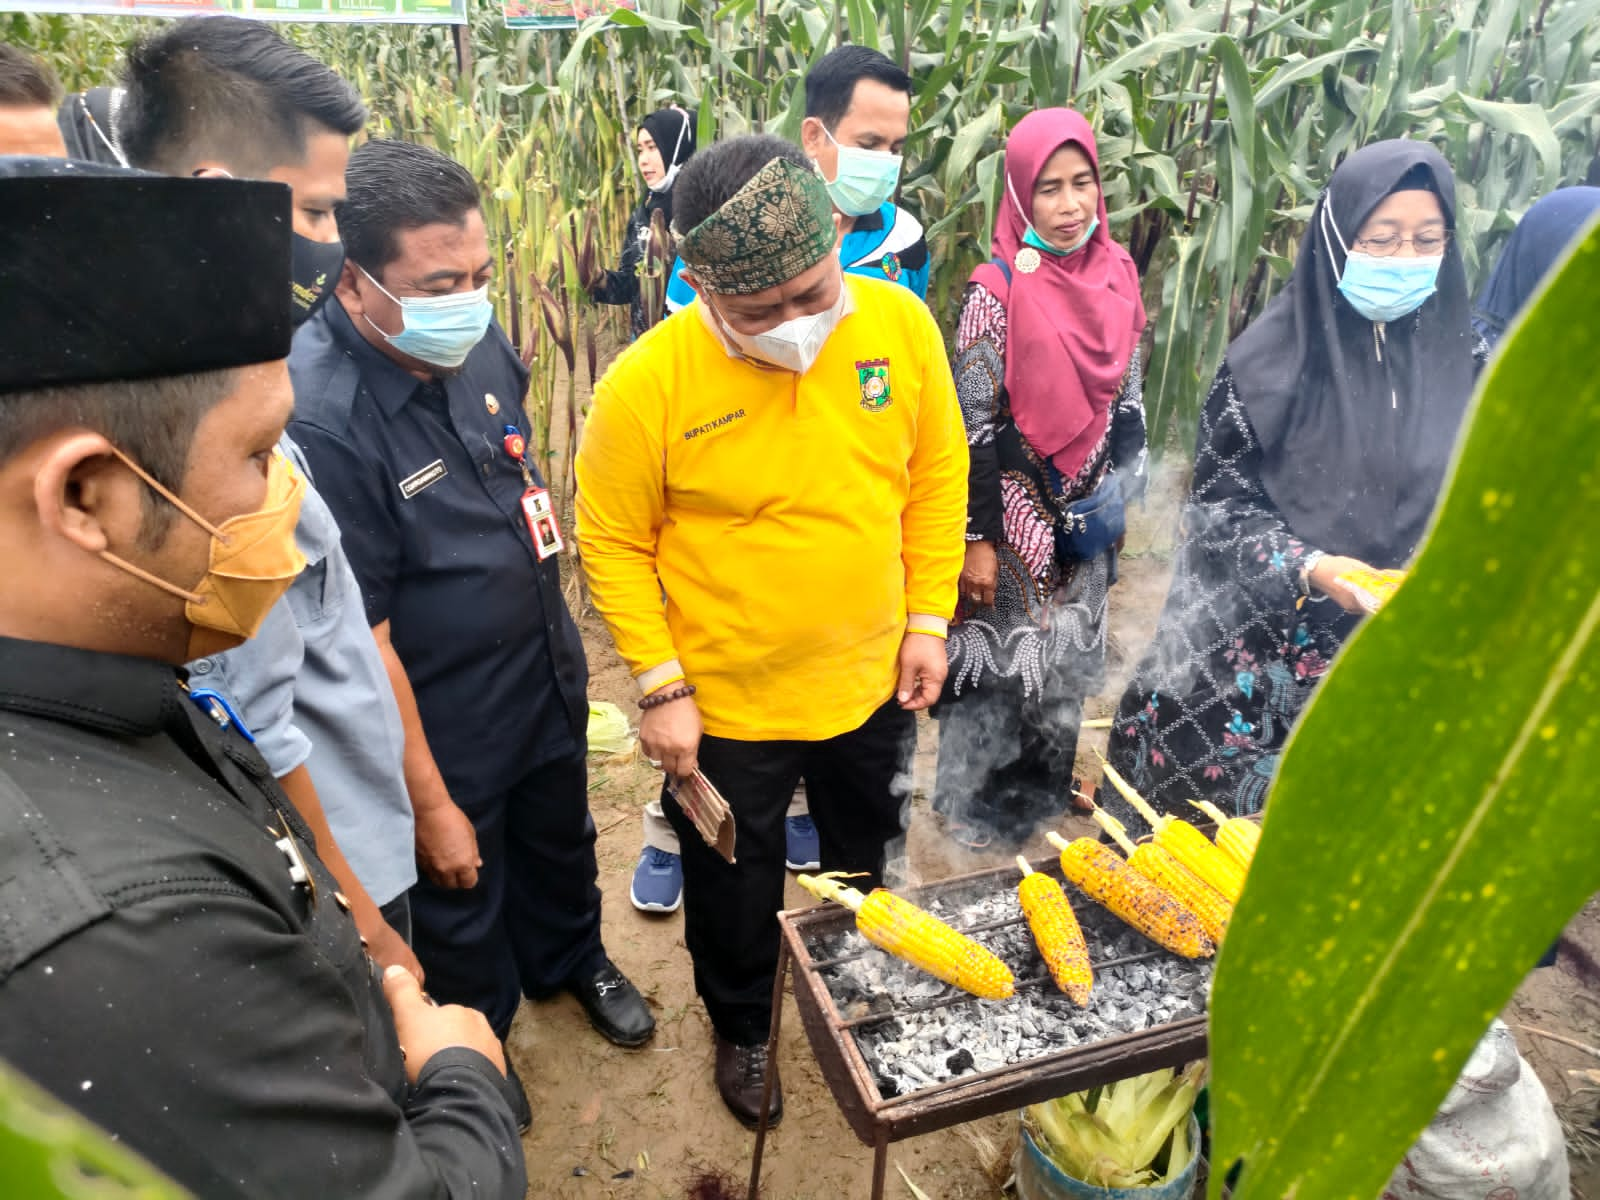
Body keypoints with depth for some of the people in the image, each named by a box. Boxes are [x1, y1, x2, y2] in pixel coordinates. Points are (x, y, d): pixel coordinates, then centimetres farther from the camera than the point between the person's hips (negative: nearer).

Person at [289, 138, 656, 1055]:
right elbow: (361, 643, -25)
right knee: (463, 912, 21)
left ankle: (572, 959, 61)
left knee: (561, 843, 30)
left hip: (548, 685, 6)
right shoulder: (320, 420, -31)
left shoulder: (478, 344, -9)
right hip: (446, 736, -6)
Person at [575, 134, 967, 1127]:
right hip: (726, 706, -3)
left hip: (874, 683, 4)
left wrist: (929, 618, -1)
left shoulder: (901, 324, -13)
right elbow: (613, 543, -12)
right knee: (735, 888, 21)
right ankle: (742, 1027, 54)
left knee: (863, 864, 28)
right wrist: (661, 687, -14)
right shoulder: (647, 384, -23)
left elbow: (937, 477, -1)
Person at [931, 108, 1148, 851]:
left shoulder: (1117, 274, 2)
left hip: (1085, 514, 6)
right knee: (998, 651, 6)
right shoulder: (998, 290, -15)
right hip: (1014, 512, -5)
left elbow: (1129, 395, 11)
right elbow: (972, 424, -15)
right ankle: (971, 799, 27)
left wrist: (1119, 496, 9)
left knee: (1065, 653, 17)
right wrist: (976, 538, -15)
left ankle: (1042, 787, 38)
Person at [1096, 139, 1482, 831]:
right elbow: (1216, 498, -5)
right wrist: (1306, 567, -18)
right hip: (1252, 645, -2)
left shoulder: (1464, 361, 3)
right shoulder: (1272, 359, -7)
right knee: (1197, 807, 6)